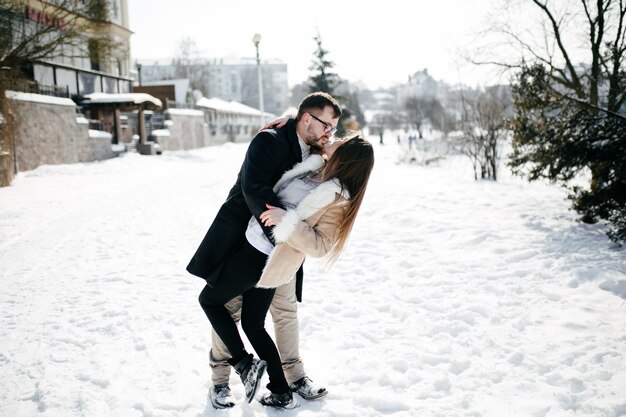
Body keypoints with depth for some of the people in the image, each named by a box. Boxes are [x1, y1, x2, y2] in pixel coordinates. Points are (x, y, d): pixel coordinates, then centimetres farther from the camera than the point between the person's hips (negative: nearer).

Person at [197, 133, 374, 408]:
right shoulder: (315, 167, 3)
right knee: (253, 325, 17)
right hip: (260, 251, 8)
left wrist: (285, 220, -29)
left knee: (209, 300, 10)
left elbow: (319, 246, -22)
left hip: (259, 258, -8)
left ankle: (244, 364, 13)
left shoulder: (338, 198, -18)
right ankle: (281, 394, 25)